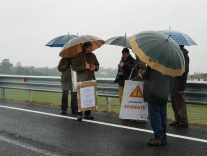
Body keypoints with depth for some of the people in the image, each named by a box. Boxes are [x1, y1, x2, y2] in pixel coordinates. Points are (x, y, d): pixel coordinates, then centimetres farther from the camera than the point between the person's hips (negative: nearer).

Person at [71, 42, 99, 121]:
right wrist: (84, 67, -16)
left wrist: (95, 67, -3)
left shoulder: (92, 56, 13)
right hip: (81, 80, -5)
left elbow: (97, 65, 21)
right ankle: (79, 114, -3)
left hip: (91, 79, 5)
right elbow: (74, 67, -7)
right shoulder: (78, 56, -2)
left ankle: (88, 114, 12)